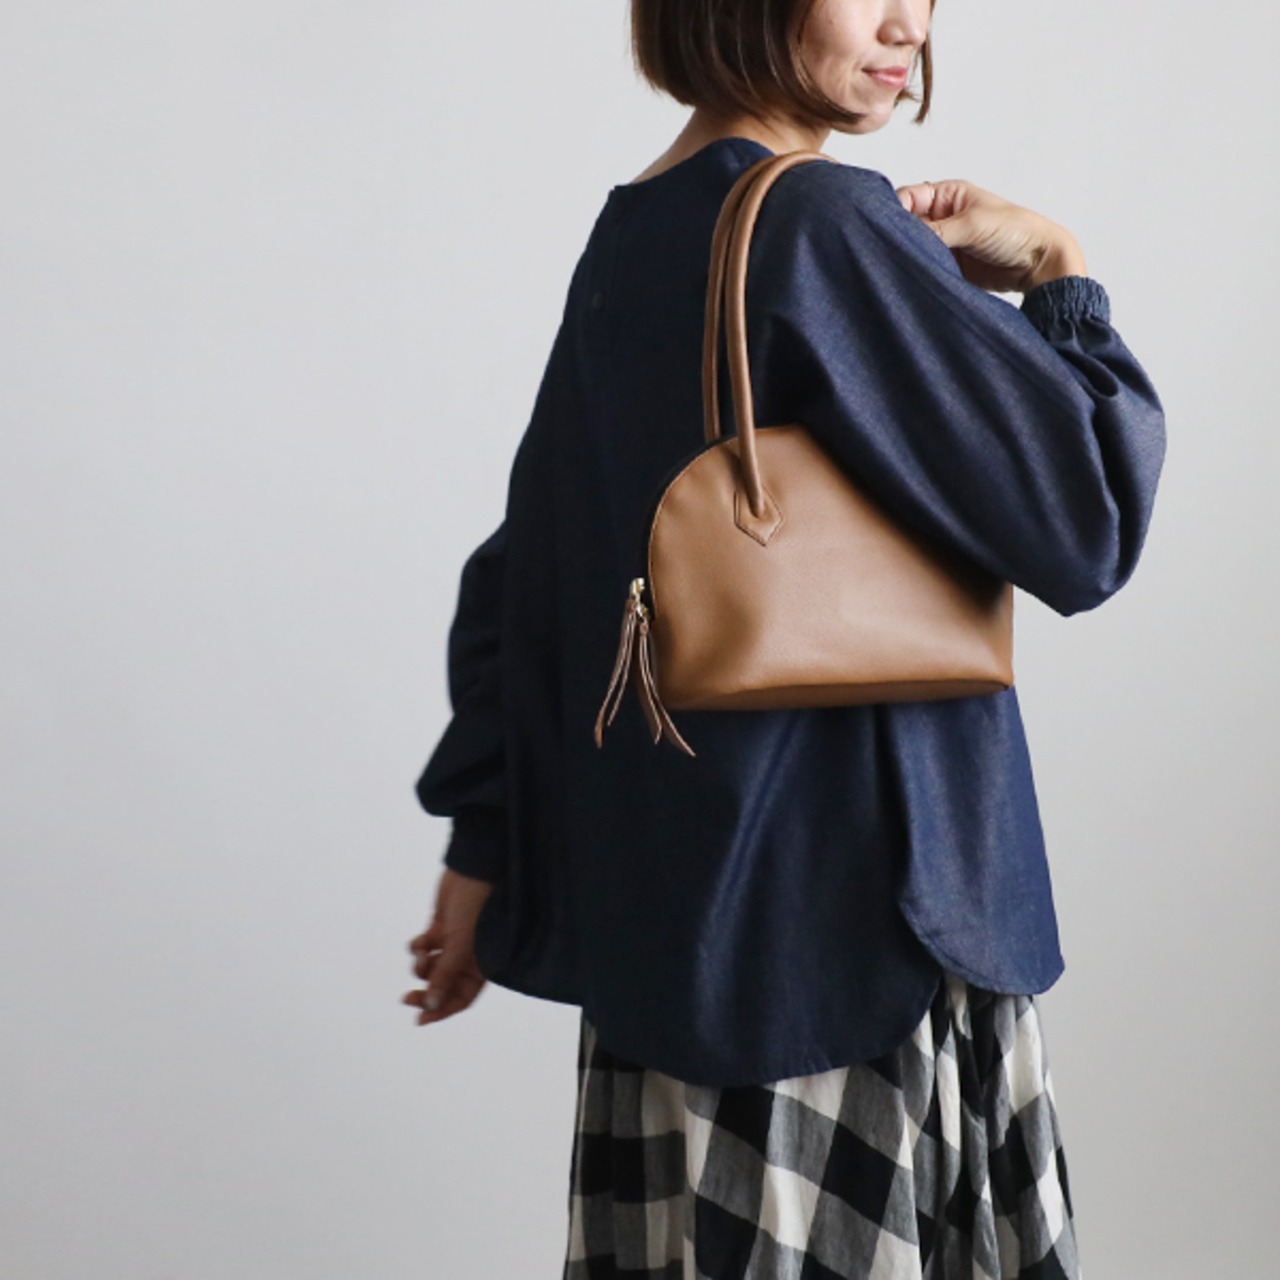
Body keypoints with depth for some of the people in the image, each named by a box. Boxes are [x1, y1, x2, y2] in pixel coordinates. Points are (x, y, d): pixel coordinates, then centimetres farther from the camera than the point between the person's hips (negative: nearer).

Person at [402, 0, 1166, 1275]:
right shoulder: (827, 224, -15)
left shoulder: (627, 237, 11)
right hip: (852, 904, -8)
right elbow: (1085, 515, -16)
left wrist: (484, 845, 17)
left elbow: (517, 577, 13)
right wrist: (1057, 273, -2)